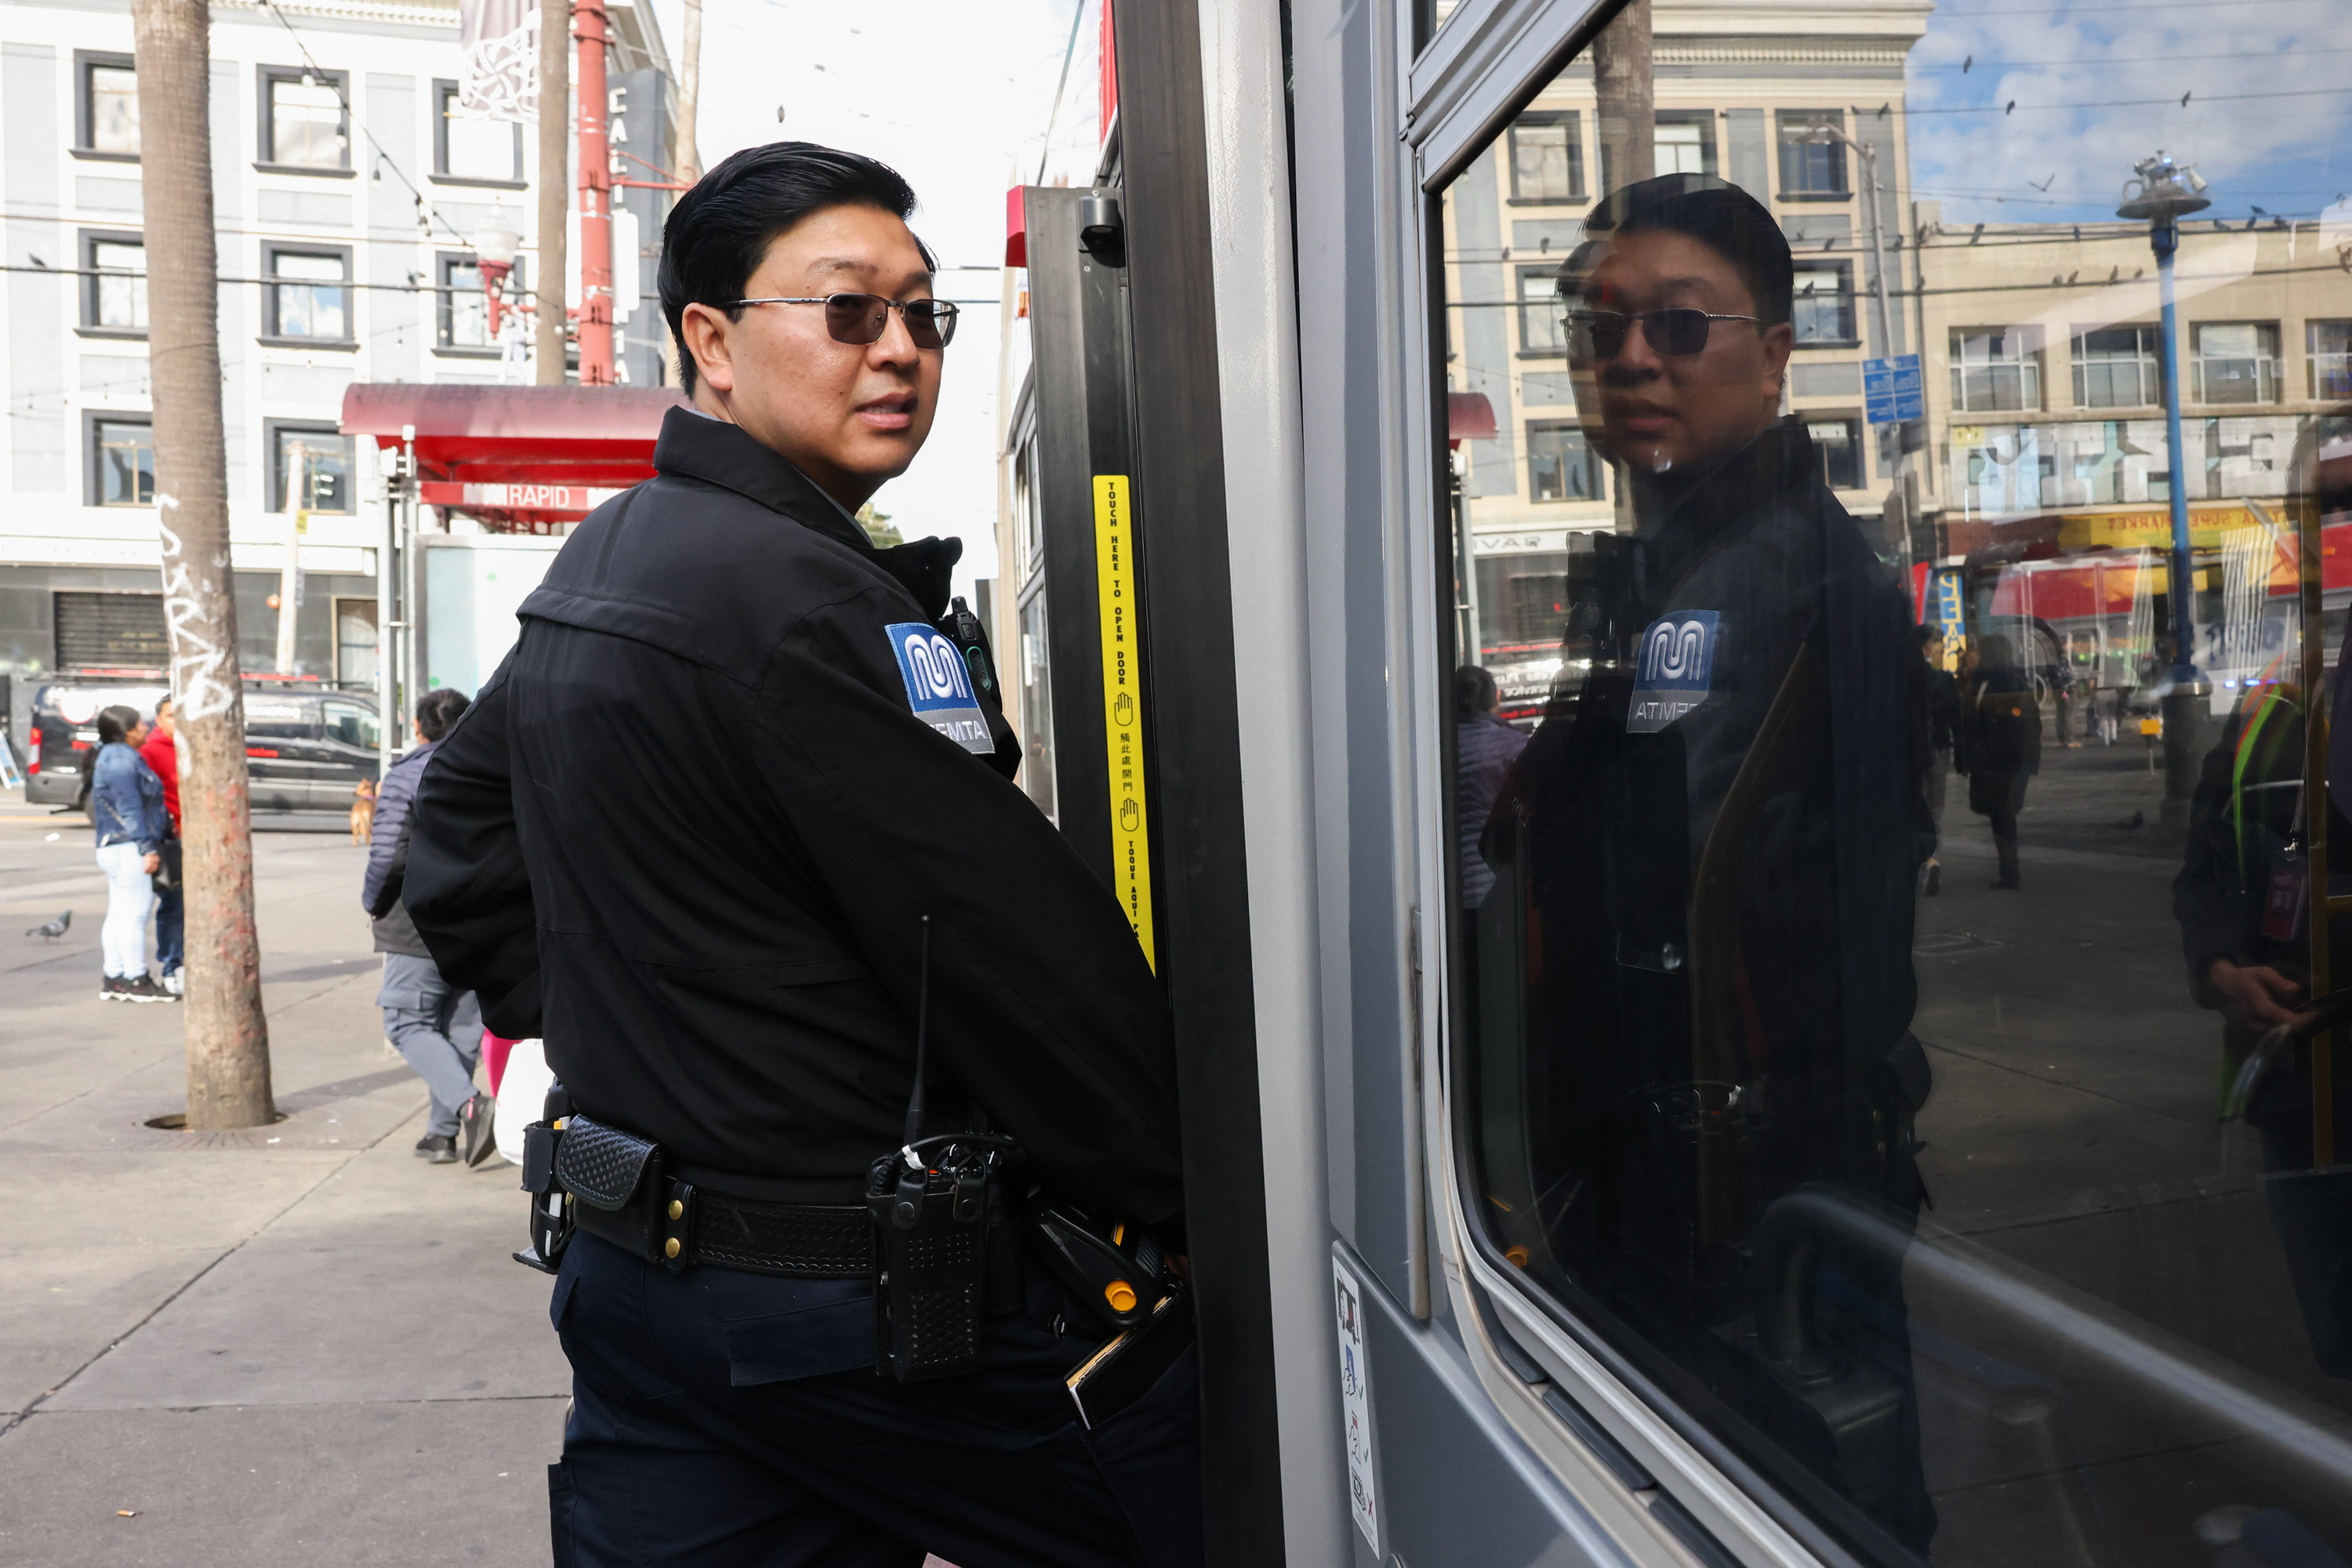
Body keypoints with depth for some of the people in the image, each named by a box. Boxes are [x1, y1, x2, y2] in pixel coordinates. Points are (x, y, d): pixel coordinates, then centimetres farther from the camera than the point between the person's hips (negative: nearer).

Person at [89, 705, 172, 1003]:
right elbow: (130, 810, -19)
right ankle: (137, 981, -4)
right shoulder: (121, 759, -13)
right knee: (135, 914, -7)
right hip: (128, 848, -11)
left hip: (115, 850, 11)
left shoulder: (114, 756, 20)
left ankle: (114, 981, 15)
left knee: (119, 914, 12)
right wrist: (148, 848, -20)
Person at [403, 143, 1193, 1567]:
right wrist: (1191, 1200, -11)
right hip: (864, 1300, -9)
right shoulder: (798, 599, -19)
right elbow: (1020, 951, -20)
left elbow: (456, 844, 22)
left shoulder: (600, 567, 11)